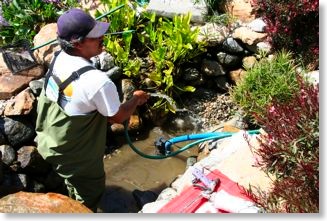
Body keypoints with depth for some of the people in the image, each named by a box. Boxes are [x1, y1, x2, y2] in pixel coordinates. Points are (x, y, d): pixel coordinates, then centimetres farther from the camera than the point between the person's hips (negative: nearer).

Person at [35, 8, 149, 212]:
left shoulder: (59, 57, -11)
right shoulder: (97, 81, -36)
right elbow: (119, 117, -18)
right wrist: (137, 99, -1)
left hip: (49, 142, 8)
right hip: (75, 156, -8)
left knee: (75, 184, 36)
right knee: (89, 194, 22)